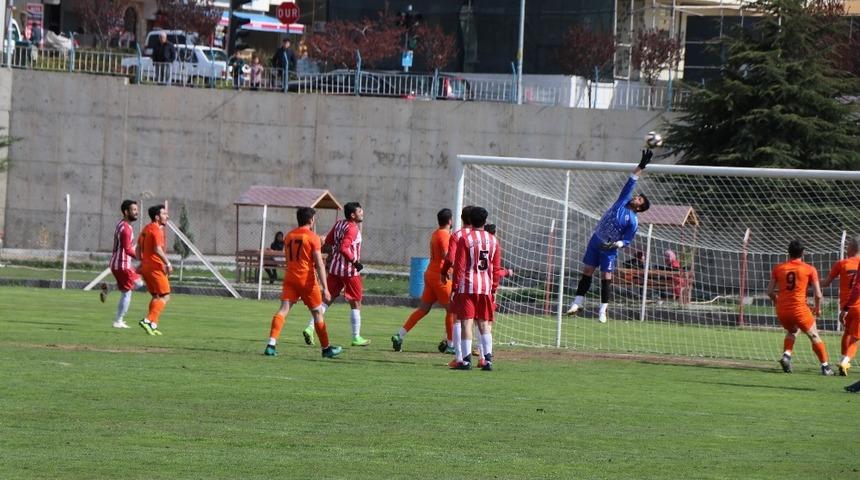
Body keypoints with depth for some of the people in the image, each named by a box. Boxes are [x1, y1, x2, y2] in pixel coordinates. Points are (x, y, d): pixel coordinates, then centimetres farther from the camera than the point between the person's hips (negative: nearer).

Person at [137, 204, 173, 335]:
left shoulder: (146, 229, 16)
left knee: (156, 297, 16)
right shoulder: (156, 230, -13)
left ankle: (153, 325, 11)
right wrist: (168, 263, -21)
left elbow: (138, 248, 21)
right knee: (165, 297, -6)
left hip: (145, 266, 10)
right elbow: (157, 249, -25)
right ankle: (148, 320, -17)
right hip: (155, 267, -10)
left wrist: (142, 262, 25)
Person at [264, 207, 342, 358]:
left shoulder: (289, 236, 11)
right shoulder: (313, 237, -7)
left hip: (290, 278, 4)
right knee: (317, 313, 9)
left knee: (283, 309, -4)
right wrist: (325, 288, -13)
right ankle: (326, 348, 19)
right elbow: (319, 264, -11)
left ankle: (271, 344, -21)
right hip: (307, 279, -4)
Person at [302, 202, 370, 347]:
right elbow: (344, 248, -25)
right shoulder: (352, 229, -16)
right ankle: (356, 337, 8)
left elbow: (328, 241, 16)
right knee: (355, 303, 5)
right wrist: (355, 261, -18)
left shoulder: (339, 224, 8)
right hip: (349, 270, -7)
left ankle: (310, 328, -4)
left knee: (327, 299, 9)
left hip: (334, 268, 7)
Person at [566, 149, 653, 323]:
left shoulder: (633, 221, -11)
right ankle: (578, 303, 13)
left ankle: (603, 311, 0)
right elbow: (631, 182, 4)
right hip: (596, 242, 5)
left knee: (606, 278, -5)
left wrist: (615, 244, -25)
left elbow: (627, 240, -8)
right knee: (587, 272, 7)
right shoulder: (623, 201, 2)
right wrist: (641, 166, 0)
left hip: (609, 249, -5)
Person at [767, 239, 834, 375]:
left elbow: (770, 292, 6)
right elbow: (818, 294, -3)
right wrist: (818, 308, 16)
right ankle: (825, 366, 13)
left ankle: (786, 354, 7)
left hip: (782, 311, 3)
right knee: (814, 336, 15)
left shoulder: (778, 268, 6)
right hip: (800, 309, -3)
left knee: (792, 331, 30)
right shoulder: (809, 269, -1)